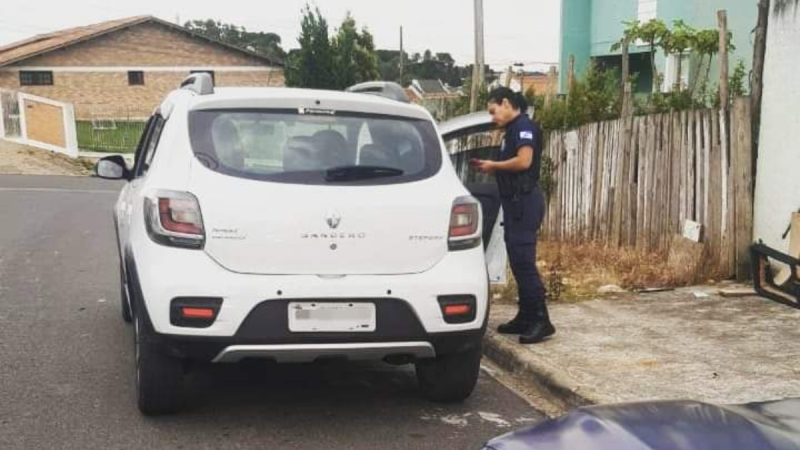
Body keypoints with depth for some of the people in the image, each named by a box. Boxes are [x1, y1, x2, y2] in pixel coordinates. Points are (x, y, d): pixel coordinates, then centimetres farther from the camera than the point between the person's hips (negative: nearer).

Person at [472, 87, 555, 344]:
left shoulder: (524, 126, -10)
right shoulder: (513, 129, 20)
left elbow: (524, 161, -22)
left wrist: (494, 165, -10)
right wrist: (490, 168, 6)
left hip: (525, 201, -10)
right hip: (515, 201, 10)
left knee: (524, 261, -12)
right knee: (518, 262, 11)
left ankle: (542, 321, -10)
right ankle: (525, 317, 17)